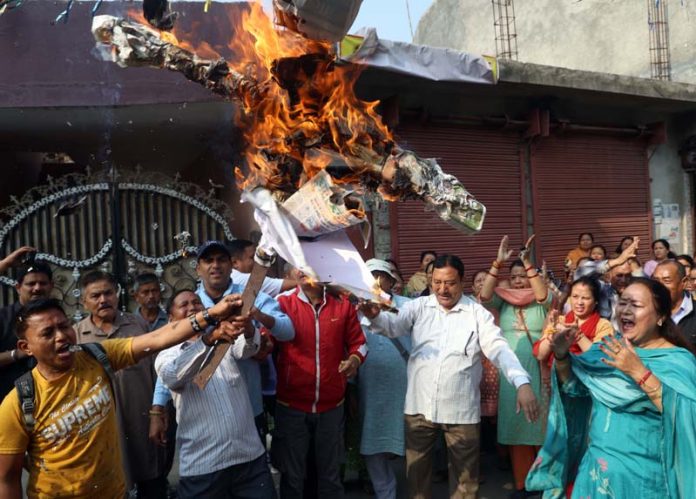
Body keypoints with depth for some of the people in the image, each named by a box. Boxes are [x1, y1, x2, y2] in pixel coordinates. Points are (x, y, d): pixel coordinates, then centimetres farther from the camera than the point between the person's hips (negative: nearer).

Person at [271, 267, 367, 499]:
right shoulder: (282, 303, -6)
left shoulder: (343, 305, 1)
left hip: (332, 406, 2)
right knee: (292, 476, 15)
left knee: (330, 474, 20)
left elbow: (358, 341, 9)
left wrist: (355, 359, -11)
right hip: (291, 406, -2)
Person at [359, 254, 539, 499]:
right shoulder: (419, 307, 0)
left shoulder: (477, 313, -4)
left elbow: (499, 348, -12)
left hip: (461, 409, -1)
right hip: (419, 405, 1)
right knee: (417, 469, 15)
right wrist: (375, 316, -36)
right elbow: (394, 325, -13)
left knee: (464, 473, 12)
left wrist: (522, 383, -26)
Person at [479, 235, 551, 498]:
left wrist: (528, 262, -27)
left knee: (539, 424, 4)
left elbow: (544, 294, -21)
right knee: (516, 425, 8)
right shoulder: (503, 301, 6)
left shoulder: (541, 302, 2)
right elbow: (484, 296, -12)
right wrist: (497, 263, -20)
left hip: (537, 370, -2)